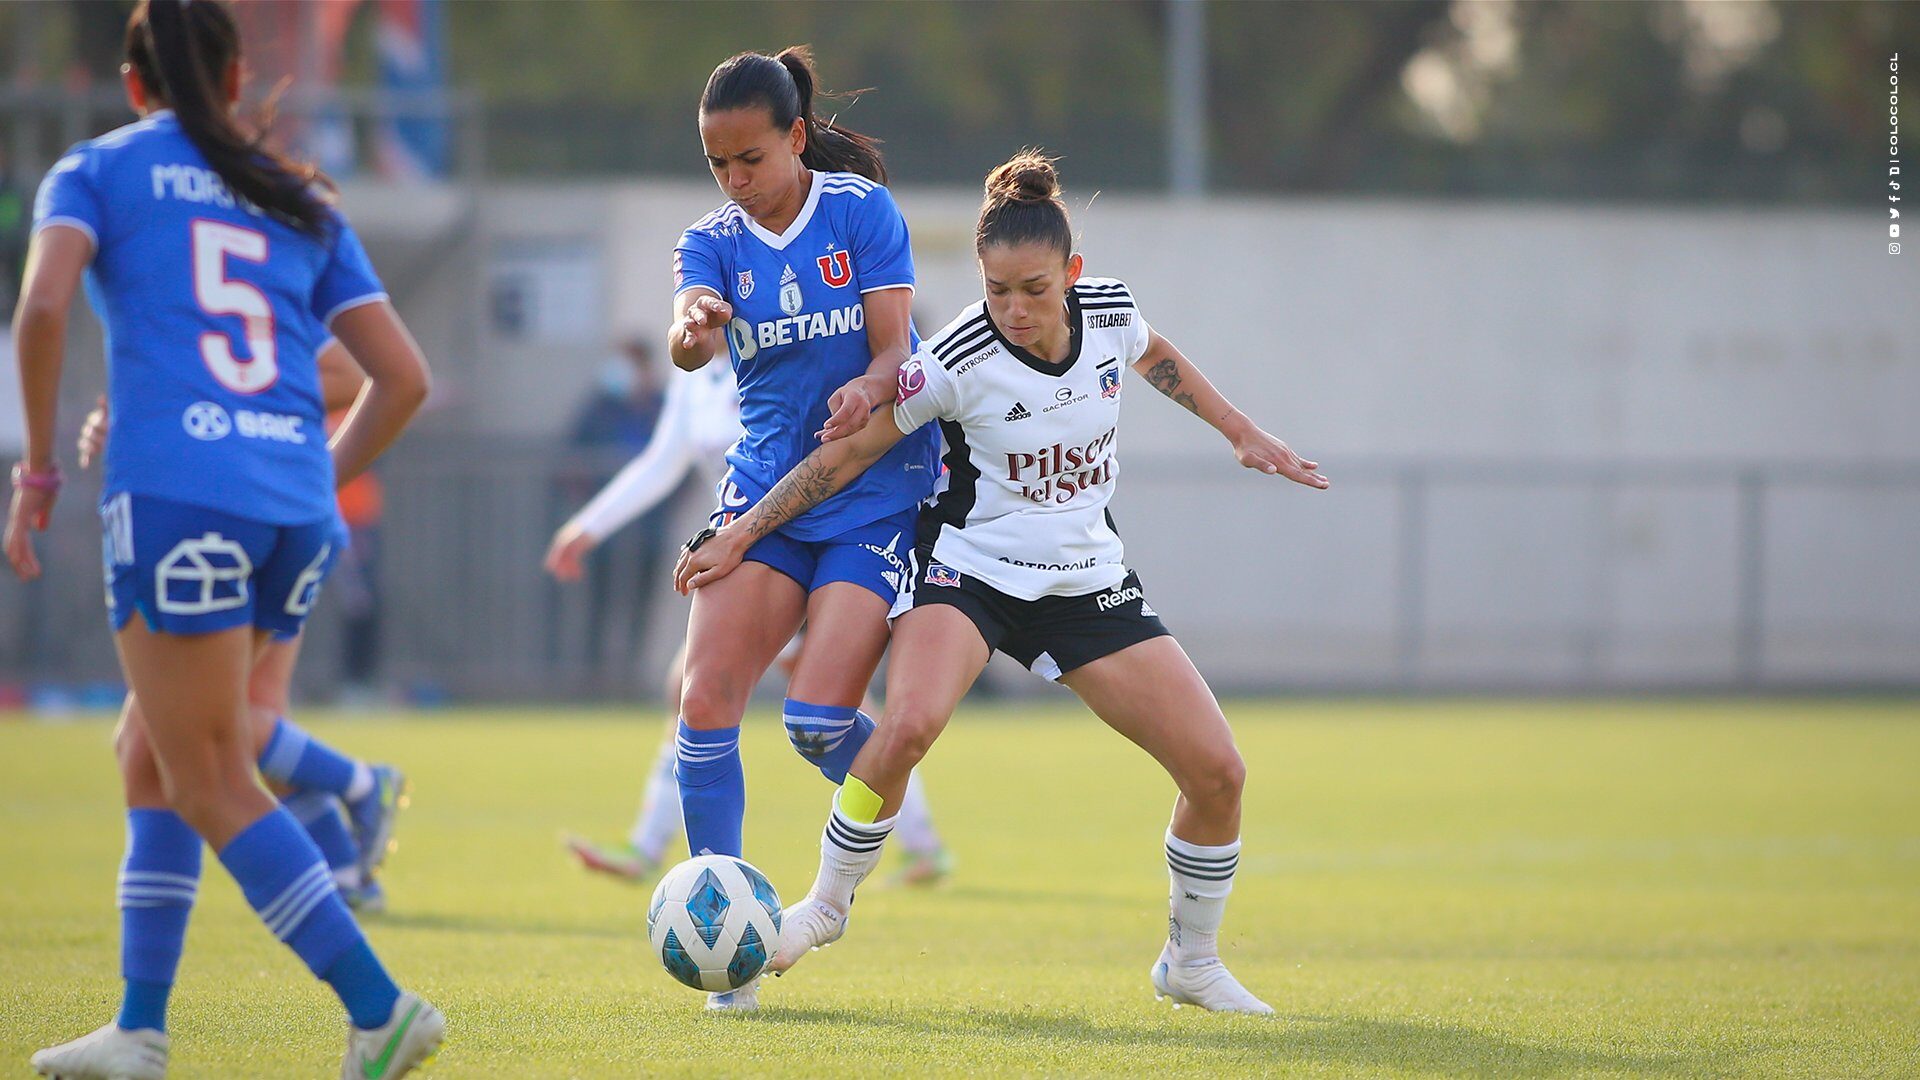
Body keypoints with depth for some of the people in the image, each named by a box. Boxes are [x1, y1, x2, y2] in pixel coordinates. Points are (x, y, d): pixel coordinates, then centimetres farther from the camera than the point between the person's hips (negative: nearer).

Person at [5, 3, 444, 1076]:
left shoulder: (94, 172, 10)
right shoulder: (301, 204, 21)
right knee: (156, 760, 18)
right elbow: (404, 375, 16)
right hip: (296, 507, 5)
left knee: (213, 786, -2)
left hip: (177, 492, -5)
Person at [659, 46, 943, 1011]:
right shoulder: (713, 241, 2)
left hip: (877, 489, -3)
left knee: (817, 719, -16)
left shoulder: (862, 209, -4)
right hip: (763, 486, 3)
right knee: (704, 701, -14)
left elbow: (895, 350, -8)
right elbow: (688, 345, -18)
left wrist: (868, 392, -31)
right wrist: (692, 328, -43)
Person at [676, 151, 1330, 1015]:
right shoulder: (958, 361, -21)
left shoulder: (1109, 311, -9)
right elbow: (849, 452, -11)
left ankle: (1192, 962, 20)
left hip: (1087, 582, 4)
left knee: (1217, 772, -4)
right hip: (971, 569, -4)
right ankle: (826, 904, -9)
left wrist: (1242, 433, 19)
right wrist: (739, 534, -11)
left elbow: (1153, 357, 17)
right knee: (908, 724, -34)